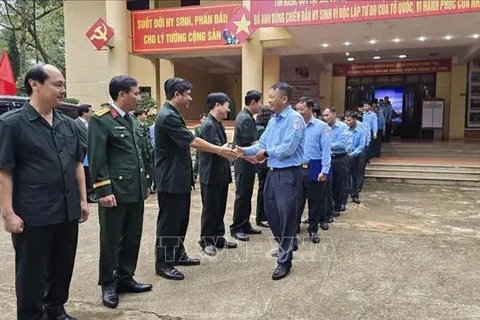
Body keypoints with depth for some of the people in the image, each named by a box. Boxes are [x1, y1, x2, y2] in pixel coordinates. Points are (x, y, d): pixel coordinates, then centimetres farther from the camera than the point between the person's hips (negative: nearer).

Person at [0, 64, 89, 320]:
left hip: (67, 211, 6)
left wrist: (82, 199, 12)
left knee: (63, 266, 17)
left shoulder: (68, 124, 9)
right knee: (31, 271, 9)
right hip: (32, 214, -5)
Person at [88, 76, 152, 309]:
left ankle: (125, 278, 29)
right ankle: (108, 285, 20)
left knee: (133, 237, 14)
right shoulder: (100, 120, -10)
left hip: (136, 191, 8)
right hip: (115, 191, -8)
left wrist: (146, 182, 15)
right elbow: (97, 159, -14)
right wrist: (104, 190, -18)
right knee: (110, 239, 6)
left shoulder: (132, 121, 15)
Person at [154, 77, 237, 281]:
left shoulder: (172, 115, 13)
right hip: (170, 179, -10)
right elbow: (193, 142, -20)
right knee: (168, 221, -1)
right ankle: (163, 264, 10)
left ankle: (177, 254, 31)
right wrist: (220, 150, -10)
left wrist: (218, 150, 10)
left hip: (179, 177, 10)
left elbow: (187, 143, 16)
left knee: (181, 218, 18)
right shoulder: (167, 116, -20)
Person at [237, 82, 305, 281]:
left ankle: (284, 261, 12)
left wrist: (267, 153, -11)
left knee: (286, 215, -1)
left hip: (288, 174, -9)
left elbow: (288, 148, -23)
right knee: (271, 212, 18)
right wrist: (246, 151, -2)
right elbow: (262, 144, 13)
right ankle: (287, 244, 41)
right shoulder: (273, 120, 12)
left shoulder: (294, 119, -15)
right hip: (273, 172, 9)